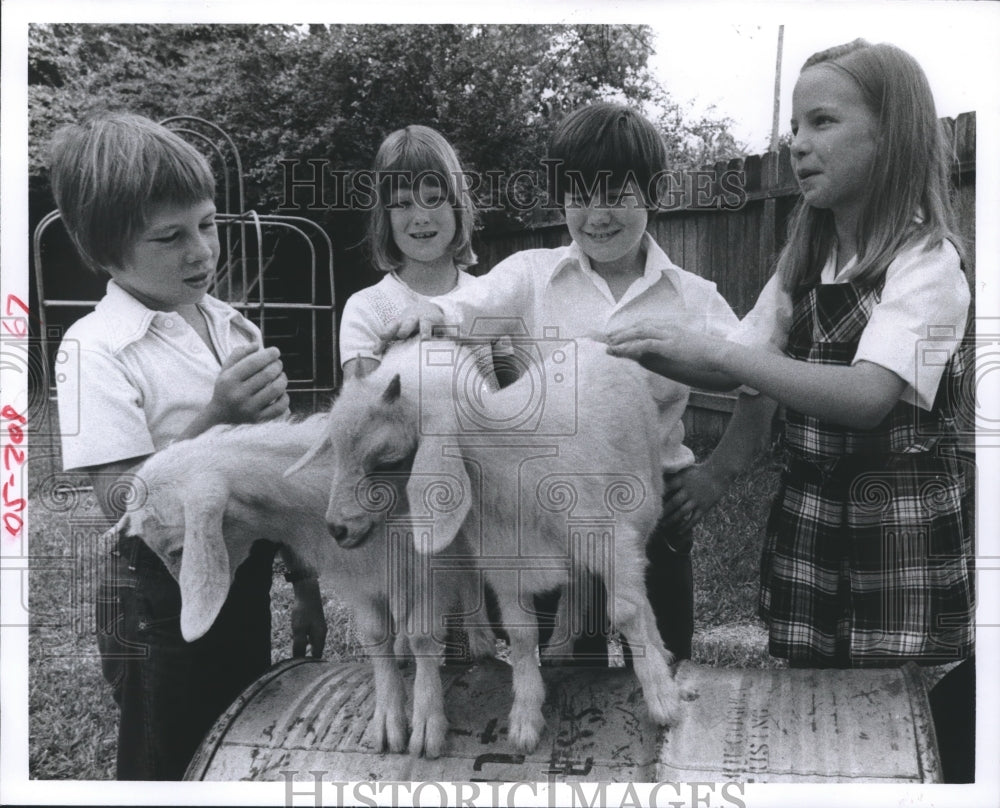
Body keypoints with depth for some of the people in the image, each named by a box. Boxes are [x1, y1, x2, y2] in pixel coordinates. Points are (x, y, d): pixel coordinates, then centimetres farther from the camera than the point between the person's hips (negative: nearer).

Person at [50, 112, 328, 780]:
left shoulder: (233, 326, 3)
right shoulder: (97, 349, -15)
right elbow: (125, 508, -20)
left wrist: (306, 585, 13)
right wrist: (215, 422, -32)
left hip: (246, 587, 6)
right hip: (163, 606, -6)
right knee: (171, 774, 9)